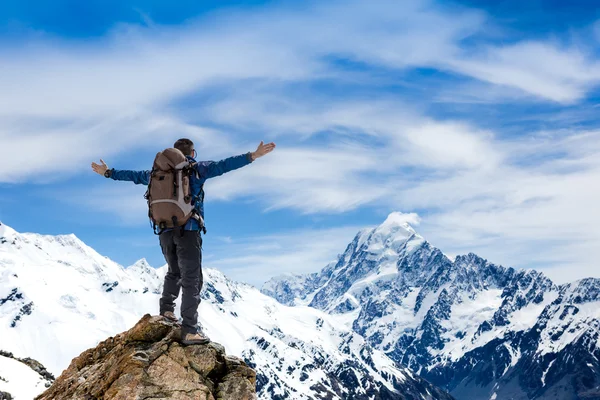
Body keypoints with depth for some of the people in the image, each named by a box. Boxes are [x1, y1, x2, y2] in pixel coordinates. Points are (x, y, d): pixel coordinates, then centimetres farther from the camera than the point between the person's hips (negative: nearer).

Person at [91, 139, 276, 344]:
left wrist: (109, 173, 40)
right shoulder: (196, 168, 1)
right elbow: (223, 165, -10)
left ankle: (166, 309, 22)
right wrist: (252, 156, -14)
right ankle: (189, 330, -14)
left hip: (165, 230, 5)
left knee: (174, 272, 27)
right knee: (192, 279, -7)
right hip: (188, 229, -5)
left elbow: (134, 175, 25)